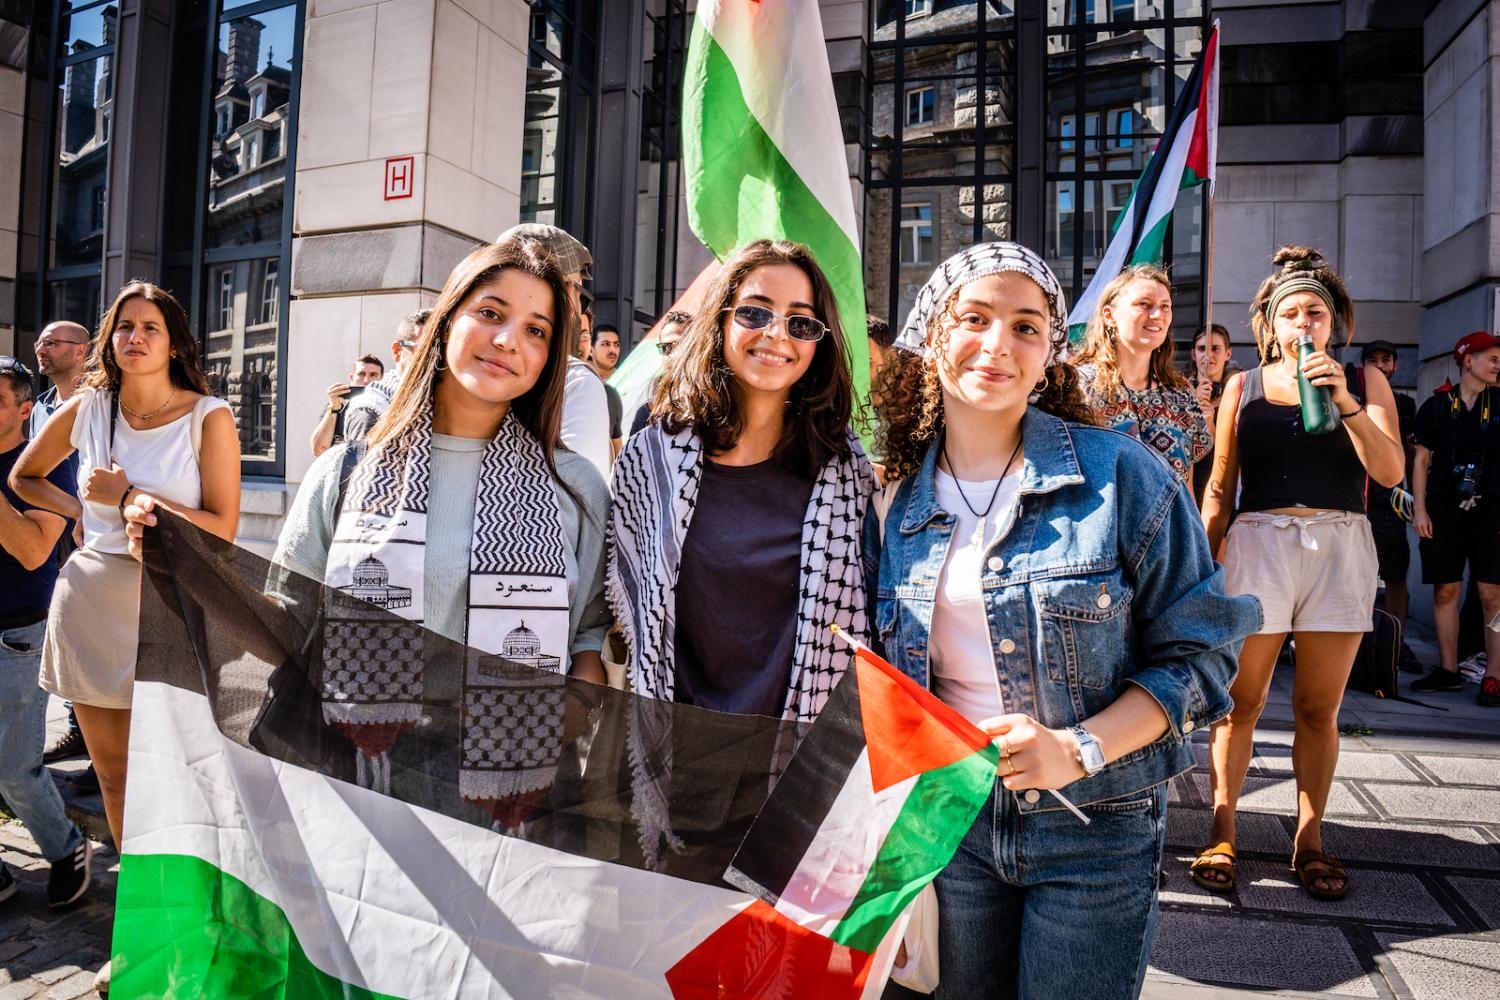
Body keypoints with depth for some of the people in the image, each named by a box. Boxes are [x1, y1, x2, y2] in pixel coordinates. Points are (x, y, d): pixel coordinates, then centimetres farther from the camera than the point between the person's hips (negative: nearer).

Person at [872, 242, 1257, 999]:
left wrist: (1079, 750, -21)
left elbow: (1199, 653, -9)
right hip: (953, 820, 4)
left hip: (1093, 831, -3)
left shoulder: (1120, 475, -12)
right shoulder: (903, 501, 0)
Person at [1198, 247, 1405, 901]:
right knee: (1240, 701, 1)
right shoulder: (1244, 387, 8)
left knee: (1318, 708, 7)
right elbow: (1219, 488, 10)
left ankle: (1309, 839, 20)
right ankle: (1222, 835, 12)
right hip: (1257, 545, 0)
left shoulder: (1364, 380, 9)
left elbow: (1389, 472, -3)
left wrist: (1344, 400, -15)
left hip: (1341, 548, 1)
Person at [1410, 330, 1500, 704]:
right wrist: (1420, 509, 0)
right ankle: (1448, 670, 13)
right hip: (1444, 509, 0)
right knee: (1445, 591, 3)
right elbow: (1421, 460, 8)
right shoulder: (1437, 406, 7)